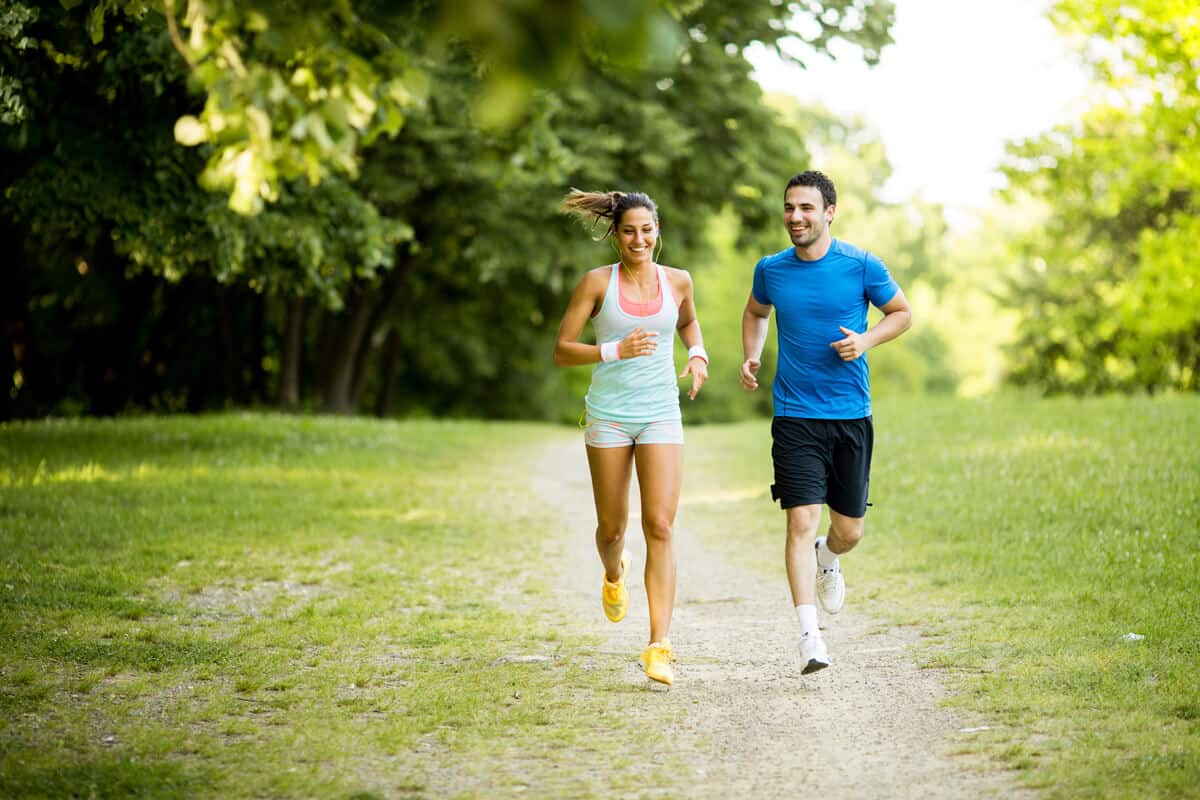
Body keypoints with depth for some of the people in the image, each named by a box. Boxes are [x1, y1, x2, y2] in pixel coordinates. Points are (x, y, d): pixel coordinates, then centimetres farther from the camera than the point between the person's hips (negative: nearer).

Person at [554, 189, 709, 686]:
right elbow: (561, 351, -4)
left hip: (661, 416, 1)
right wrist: (615, 351, -18)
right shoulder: (597, 283, -4)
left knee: (660, 527, -12)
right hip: (609, 415, 0)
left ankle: (658, 647, -13)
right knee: (612, 527, 10)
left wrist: (697, 356, 6)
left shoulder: (676, 281, 3)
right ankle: (613, 576, 48)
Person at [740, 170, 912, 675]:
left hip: (851, 415, 0)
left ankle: (828, 560, 45)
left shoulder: (861, 266, -3)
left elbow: (902, 314, 10)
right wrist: (752, 356, 6)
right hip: (794, 418, 0)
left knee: (848, 530, 8)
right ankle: (809, 635, -12)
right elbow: (755, 312, 24)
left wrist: (866, 340, -9)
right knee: (802, 522, -13)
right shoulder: (771, 269, 3)